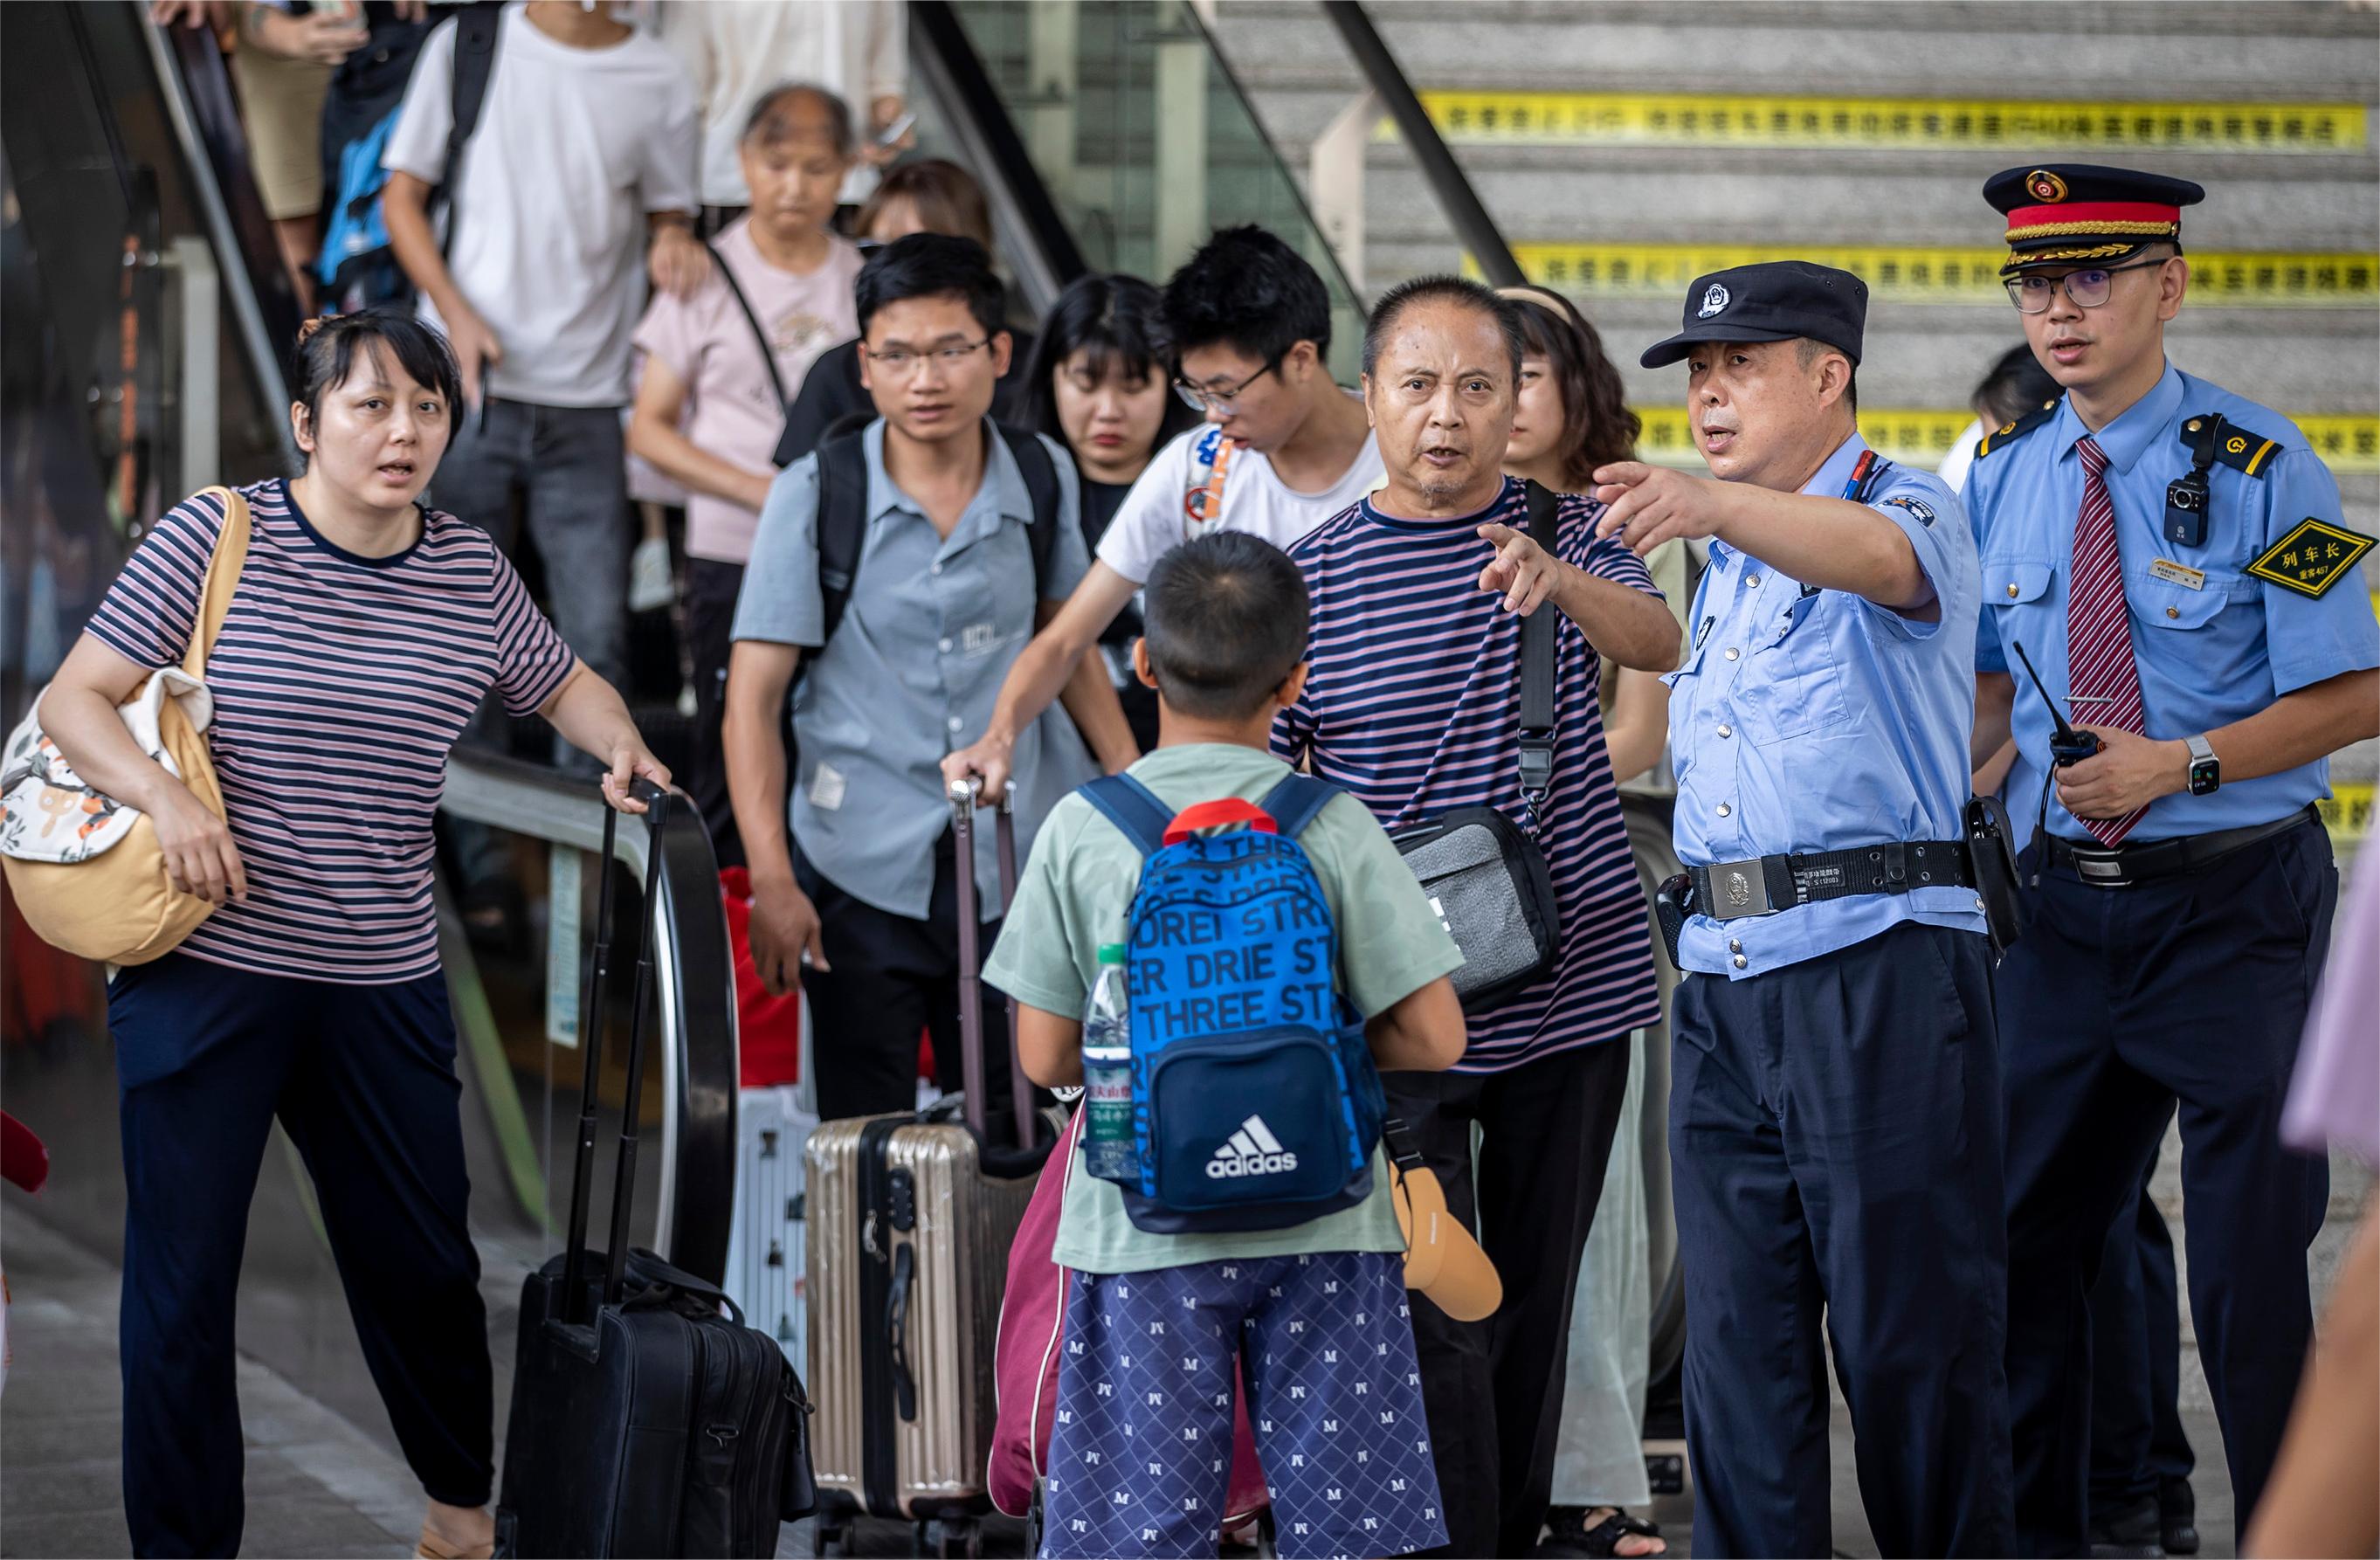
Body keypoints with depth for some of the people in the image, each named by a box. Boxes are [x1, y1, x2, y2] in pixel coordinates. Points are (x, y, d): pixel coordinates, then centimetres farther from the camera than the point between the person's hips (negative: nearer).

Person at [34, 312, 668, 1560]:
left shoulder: (470, 572, 5)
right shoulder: (215, 538, -6)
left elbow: (565, 685, 23)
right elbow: (73, 702, -5)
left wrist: (621, 751, 2)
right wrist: (162, 793, -22)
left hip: (382, 986, 3)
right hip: (202, 973, -3)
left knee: (423, 1262, 12)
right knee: (182, 1278, 0)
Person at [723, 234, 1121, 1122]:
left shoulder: (1042, 477, 2)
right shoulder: (815, 495, -6)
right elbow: (753, 699, -7)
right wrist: (770, 879, -14)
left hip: (1014, 860, 2)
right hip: (861, 873, -2)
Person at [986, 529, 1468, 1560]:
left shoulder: (1081, 831, -3)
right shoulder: (1333, 826, -4)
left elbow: (1044, 1057, -1)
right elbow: (1432, 1040, -5)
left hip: (1145, 1227, 0)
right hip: (1321, 1227, 0)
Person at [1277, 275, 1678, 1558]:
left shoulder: (1560, 531, 4)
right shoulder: (1313, 576, -1)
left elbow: (1660, 643, -16)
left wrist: (1554, 578, -37)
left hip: (1573, 990, 3)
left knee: (1536, 1296, 13)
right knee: (1437, 1317, -8)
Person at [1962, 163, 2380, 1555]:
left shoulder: (2257, 469, -9)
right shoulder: (2005, 476, 6)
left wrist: (2177, 764, -19)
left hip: (2233, 903, -5)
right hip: (2067, 903, 5)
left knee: (2252, 1258, -1)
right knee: (2024, 1237, 10)